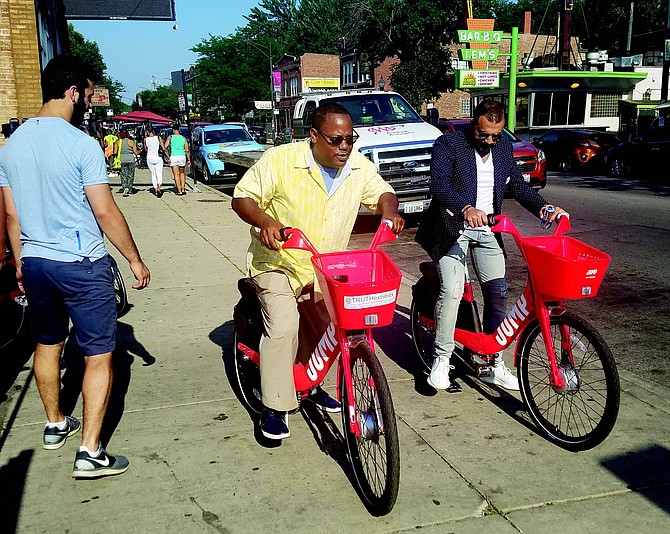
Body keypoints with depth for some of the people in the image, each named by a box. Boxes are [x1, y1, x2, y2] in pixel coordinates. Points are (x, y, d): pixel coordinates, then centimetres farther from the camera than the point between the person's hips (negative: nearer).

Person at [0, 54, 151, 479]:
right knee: (99, 356, 1)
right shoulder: (81, 143, -16)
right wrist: (136, 260, -7)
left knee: (47, 344, 22)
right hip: (82, 266, -7)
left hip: (35, 263, 7)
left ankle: (55, 425, 39)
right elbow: (105, 213, -17)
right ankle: (90, 452, 2)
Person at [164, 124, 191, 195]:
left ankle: (179, 191, -6)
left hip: (173, 157, -3)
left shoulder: (170, 137, 1)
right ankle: (183, 189, 14)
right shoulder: (183, 138, 7)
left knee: (176, 174, 1)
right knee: (182, 173, 19)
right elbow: (187, 150, 4)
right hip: (182, 157, 3)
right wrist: (189, 160, 8)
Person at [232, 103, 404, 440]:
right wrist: (264, 221, -34)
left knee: (327, 325, 7)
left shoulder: (358, 166, -5)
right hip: (278, 263, -5)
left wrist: (389, 211, -16)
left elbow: (382, 192, 8)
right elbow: (242, 197, -14)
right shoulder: (279, 160, -18)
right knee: (282, 327, -20)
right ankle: (274, 408, -4)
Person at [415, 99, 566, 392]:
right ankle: (441, 359, -4)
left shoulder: (504, 148, 8)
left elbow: (517, 185, 9)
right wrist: (466, 208, -43)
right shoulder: (448, 144, -10)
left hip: (487, 230, 5)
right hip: (453, 228, -5)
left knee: (498, 293, 0)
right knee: (452, 291, -20)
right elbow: (439, 184, -25)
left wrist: (543, 207, -10)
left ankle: (491, 362, 14)